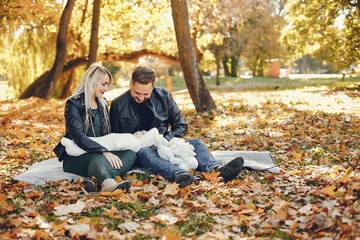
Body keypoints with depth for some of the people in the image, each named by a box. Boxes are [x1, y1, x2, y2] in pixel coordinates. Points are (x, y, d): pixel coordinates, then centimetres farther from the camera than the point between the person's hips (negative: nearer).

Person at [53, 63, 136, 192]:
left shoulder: (103, 103, 17)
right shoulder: (74, 103, -7)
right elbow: (79, 137, -21)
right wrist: (104, 152, -33)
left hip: (100, 151, 6)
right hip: (75, 156, -6)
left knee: (130, 154, -22)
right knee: (98, 160, -40)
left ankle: (98, 181, -48)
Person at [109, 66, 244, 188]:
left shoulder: (163, 96, 3)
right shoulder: (118, 105, -2)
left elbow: (181, 127, 7)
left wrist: (165, 140, -12)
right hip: (137, 149, -3)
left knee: (196, 143, -20)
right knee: (145, 153, -39)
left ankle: (216, 170, -50)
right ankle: (178, 175, -67)